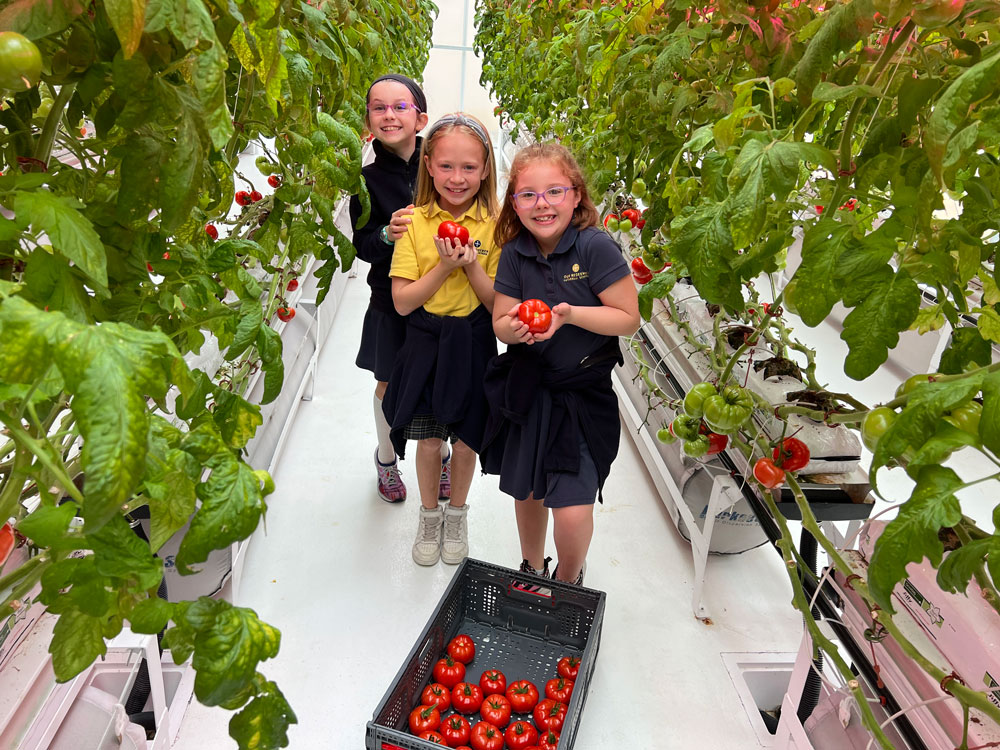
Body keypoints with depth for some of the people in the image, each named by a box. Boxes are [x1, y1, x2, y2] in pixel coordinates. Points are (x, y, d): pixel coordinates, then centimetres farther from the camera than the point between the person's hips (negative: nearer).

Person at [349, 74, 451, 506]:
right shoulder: (369, 179, -4)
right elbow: (361, 244, -4)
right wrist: (386, 234, -23)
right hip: (391, 303, 0)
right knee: (390, 386, 14)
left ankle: (440, 458, 40)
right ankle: (386, 459, 41)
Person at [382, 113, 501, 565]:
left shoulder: (495, 225, -6)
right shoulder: (415, 223, -7)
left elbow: (499, 304, -6)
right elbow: (402, 302, -10)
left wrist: (471, 265, -21)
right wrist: (444, 268, -21)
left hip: (473, 346, 0)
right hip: (426, 346, 0)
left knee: (465, 443, 11)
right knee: (429, 442, 9)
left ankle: (457, 514, 38)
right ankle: (429, 514, 37)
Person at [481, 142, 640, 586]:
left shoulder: (596, 247, -16)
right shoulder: (514, 254, -2)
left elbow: (629, 319, -14)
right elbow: (500, 322, 2)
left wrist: (570, 314, -26)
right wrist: (516, 329, -21)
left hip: (582, 393, -4)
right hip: (525, 387, 5)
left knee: (572, 512, -7)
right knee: (525, 493, 19)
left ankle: (568, 582, 27)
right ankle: (532, 570, 48)